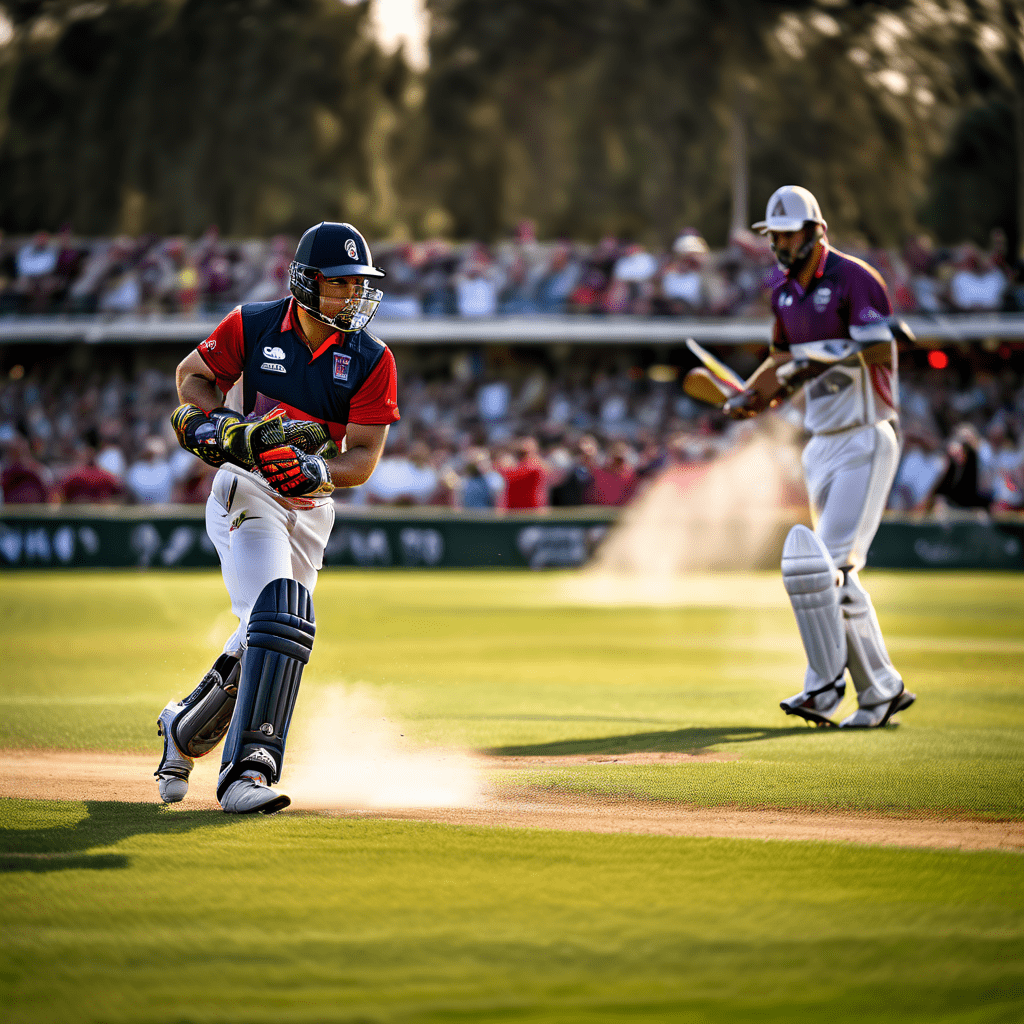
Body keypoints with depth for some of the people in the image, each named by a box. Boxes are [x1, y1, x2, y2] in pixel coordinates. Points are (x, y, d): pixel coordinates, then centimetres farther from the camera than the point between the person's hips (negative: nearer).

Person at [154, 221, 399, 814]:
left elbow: (363, 459, -8)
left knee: (266, 641, 11)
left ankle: (187, 730, 38)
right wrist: (229, 430, -10)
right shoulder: (252, 326, -6)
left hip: (312, 510, 4)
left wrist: (315, 471, -28)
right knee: (279, 620, -25)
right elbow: (193, 375, 8)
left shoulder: (373, 360, -4)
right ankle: (248, 770, -29)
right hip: (247, 492, -4)